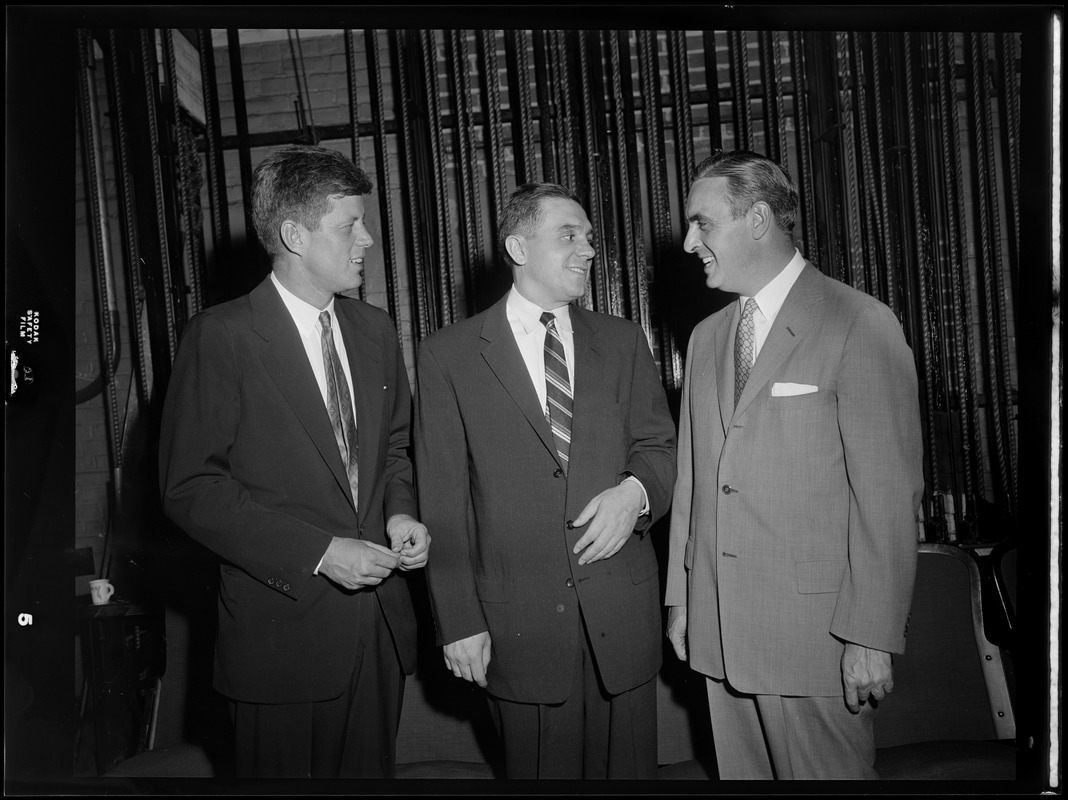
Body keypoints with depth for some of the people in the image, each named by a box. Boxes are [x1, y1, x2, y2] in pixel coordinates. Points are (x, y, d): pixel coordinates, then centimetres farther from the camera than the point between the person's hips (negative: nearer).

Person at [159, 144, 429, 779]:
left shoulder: (375, 330, 7)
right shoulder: (222, 335, -12)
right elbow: (191, 487, -14)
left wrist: (401, 512, -3)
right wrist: (318, 551, -19)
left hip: (382, 619, 6)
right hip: (282, 625, -5)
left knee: (371, 768, 19)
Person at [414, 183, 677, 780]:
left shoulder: (624, 341, 7)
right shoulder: (449, 354, -2)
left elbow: (661, 446, 10)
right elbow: (444, 500, -4)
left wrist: (636, 491, -13)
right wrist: (459, 620, -6)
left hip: (622, 614, 3)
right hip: (519, 618, -2)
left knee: (629, 766, 14)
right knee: (541, 767, 11)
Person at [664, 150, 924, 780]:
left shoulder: (861, 325, -8)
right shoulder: (707, 338, 12)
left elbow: (888, 492, -11)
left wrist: (874, 637, -13)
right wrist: (681, 598, 10)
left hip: (816, 632, -5)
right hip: (718, 629, 6)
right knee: (739, 768, 15)